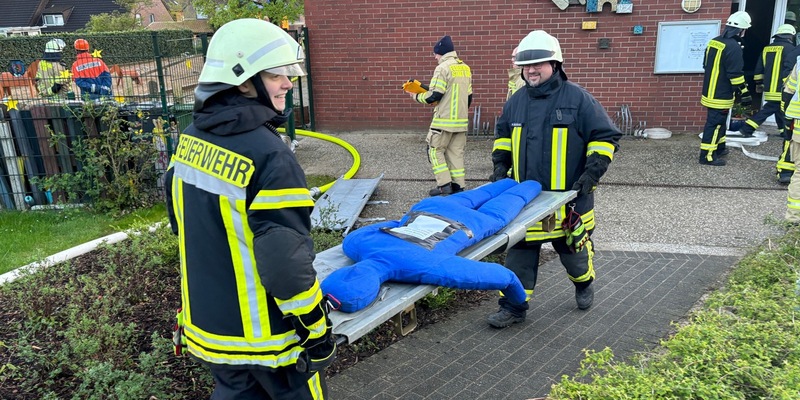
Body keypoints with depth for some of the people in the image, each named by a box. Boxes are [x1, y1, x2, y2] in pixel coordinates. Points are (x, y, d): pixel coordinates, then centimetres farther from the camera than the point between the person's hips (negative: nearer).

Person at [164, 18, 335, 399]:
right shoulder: (268, 156, -27)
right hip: (264, 337, -7)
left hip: (205, 323, 7)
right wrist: (316, 330, -14)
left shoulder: (191, 140, -1)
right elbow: (285, 261, -27)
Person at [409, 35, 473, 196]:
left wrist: (417, 96, 0)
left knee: (435, 150, 4)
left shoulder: (443, 68, -13)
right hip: (461, 121, 7)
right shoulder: (465, 68, 12)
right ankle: (458, 185, 11)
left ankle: (444, 184, -1)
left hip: (444, 121, -7)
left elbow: (434, 96, -17)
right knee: (456, 153, 11)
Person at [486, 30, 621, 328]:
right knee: (520, 251, 4)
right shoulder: (517, 101, 6)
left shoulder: (577, 98, -8)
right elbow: (503, 135, 22)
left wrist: (591, 174, -14)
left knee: (573, 247, 14)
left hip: (569, 197, -3)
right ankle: (513, 307, 14)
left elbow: (606, 137, -5)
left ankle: (583, 285, 44)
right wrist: (500, 166, 8)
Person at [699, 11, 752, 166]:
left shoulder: (714, 42, 8)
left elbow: (707, 66, 18)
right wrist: (744, 94, -12)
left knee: (718, 121, 21)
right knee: (715, 123, -4)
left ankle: (719, 148, 35)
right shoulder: (733, 46, -19)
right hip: (721, 95, -9)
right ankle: (707, 156, -1)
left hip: (710, 91, 9)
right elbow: (736, 74, -20)